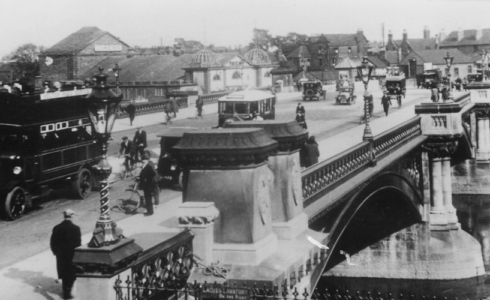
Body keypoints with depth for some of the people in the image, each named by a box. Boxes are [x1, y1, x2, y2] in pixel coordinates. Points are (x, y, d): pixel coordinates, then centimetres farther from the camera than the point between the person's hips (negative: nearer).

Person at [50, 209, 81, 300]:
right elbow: (78, 243, -12)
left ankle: (65, 291, 29)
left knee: (64, 275, 19)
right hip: (72, 255, -3)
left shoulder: (57, 228, -7)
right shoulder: (75, 228, -16)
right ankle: (67, 292, 3)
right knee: (72, 275, 11)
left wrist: (56, 252, 12)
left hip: (61, 256, 3)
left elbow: (53, 242, -3)